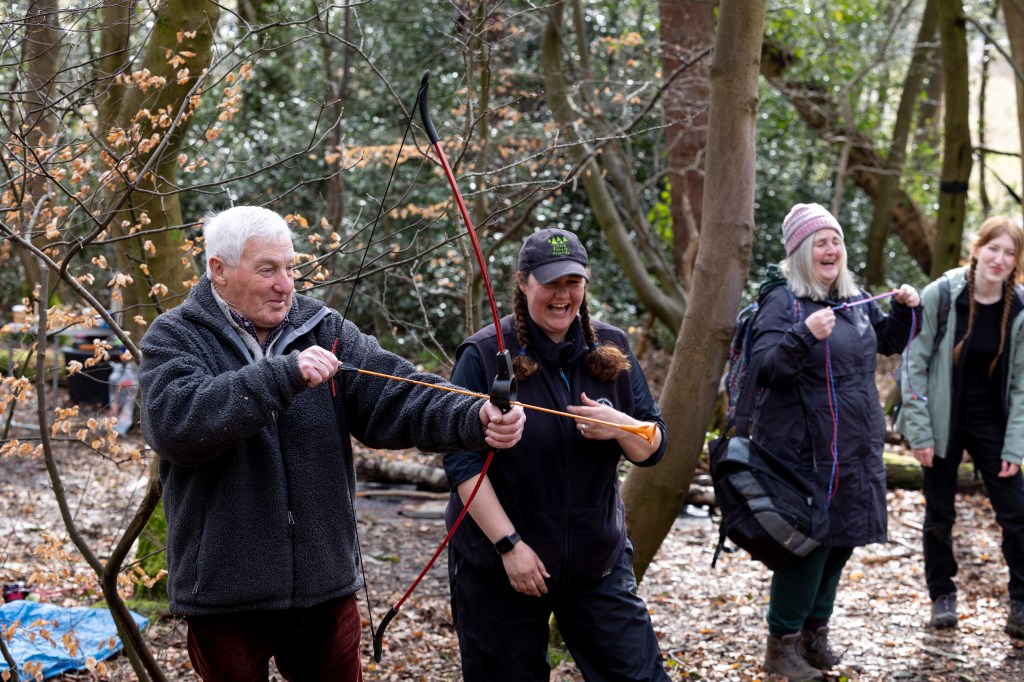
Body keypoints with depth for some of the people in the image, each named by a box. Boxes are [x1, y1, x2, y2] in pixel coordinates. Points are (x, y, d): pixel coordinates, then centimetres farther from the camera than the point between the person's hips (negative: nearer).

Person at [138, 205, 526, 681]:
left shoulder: (325, 330, 4)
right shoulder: (175, 337, -5)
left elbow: (396, 398, -8)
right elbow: (175, 423, -24)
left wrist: (476, 419, -27)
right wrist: (282, 375, -31)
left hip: (326, 586, 3)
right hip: (225, 594, -3)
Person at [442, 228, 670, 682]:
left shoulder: (610, 350, 4)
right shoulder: (484, 355, -9)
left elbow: (653, 449, 5)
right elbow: (462, 461, -12)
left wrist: (621, 426, -18)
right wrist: (508, 544, -18)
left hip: (598, 562, 3)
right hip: (498, 567, -3)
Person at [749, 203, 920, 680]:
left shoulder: (855, 300, 12)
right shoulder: (783, 303, -11)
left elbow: (888, 342, 28)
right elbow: (764, 366, -22)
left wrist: (904, 310, 9)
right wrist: (805, 334, -36)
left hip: (855, 452, 8)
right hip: (804, 452, -8)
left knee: (841, 540, 14)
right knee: (808, 543, -7)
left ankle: (815, 631, 29)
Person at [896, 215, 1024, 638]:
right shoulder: (940, 296, -11)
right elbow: (915, 363, -7)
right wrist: (919, 431, -10)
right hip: (944, 424, -1)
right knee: (940, 515, 9)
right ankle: (942, 596, 26)